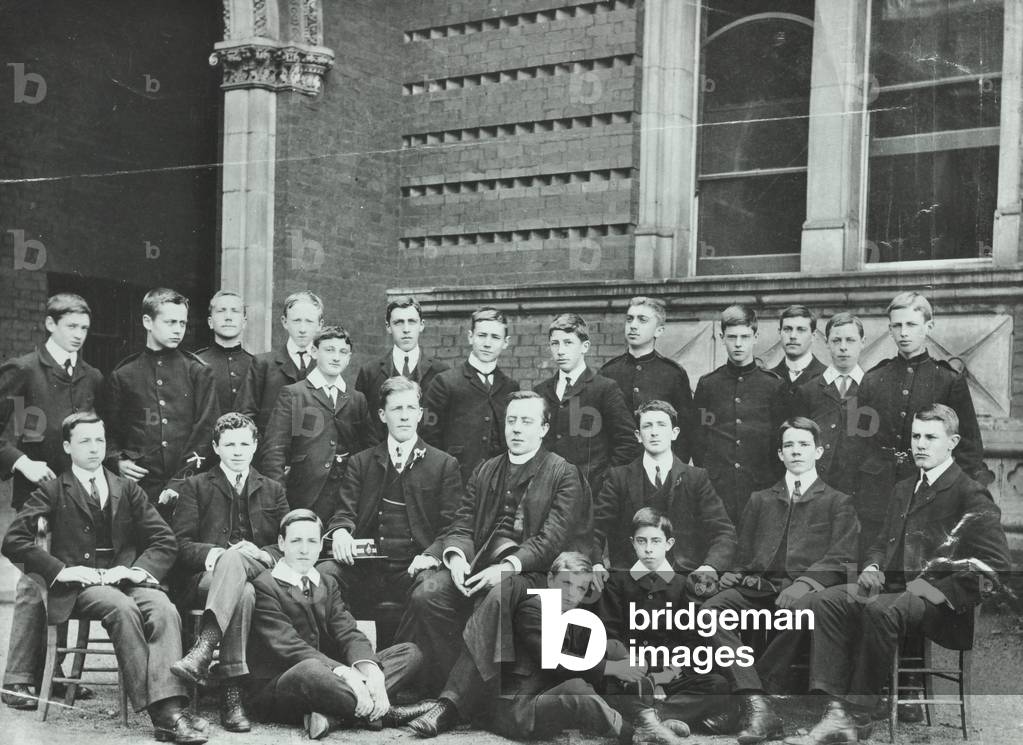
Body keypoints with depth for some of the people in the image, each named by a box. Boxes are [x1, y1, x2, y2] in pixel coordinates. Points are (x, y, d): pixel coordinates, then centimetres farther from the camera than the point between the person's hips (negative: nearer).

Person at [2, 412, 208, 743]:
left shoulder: (128, 489, 21)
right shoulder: (53, 491, 13)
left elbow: (165, 542, 13)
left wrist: (138, 569, -8)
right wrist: (62, 570, -13)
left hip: (125, 578, 3)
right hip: (79, 584, -3)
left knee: (164, 610, -30)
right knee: (123, 609, -35)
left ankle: (171, 707, -42)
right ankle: (160, 712, -37)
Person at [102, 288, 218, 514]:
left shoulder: (198, 372, 6)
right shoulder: (122, 375, 9)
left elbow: (206, 431, -1)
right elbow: (110, 430, 15)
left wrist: (180, 482, -10)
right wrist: (117, 460, -5)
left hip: (189, 489, -1)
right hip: (140, 488, 1)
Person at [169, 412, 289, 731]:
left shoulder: (273, 490, 24)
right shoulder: (195, 486, 17)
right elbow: (181, 543, 5)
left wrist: (261, 553, -9)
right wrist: (212, 553, -17)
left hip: (259, 575, 1)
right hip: (203, 579, -1)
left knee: (235, 558, -37)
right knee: (243, 594, -38)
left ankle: (203, 650, -51)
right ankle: (231, 693, -47)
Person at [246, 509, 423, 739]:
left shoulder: (327, 584, 18)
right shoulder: (264, 586, -4)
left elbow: (349, 634, 2)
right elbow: (289, 645, -18)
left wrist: (369, 669, -21)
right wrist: (345, 673, -31)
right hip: (275, 690, -7)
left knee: (410, 653, -7)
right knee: (310, 670, -43)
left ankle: (331, 715, -27)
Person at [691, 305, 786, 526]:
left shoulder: (774, 385, 5)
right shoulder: (707, 384, 9)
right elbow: (697, 440, 11)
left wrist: (774, 481, 1)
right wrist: (703, 478, 3)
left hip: (760, 485, -1)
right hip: (715, 487, 1)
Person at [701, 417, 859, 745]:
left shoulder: (838, 503, 18)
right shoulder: (760, 500, 29)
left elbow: (841, 559, 4)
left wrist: (806, 582, -16)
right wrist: (736, 572, 1)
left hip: (806, 590, -3)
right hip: (760, 587, 3)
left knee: (797, 609, -41)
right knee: (710, 610, -29)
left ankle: (743, 693, -28)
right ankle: (757, 705, -37)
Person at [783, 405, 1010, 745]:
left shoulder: (971, 495, -3)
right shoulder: (904, 489, 22)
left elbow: (995, 564, -11)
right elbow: (883, 541, 30)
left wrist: (939, 589, -18)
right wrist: (872, 567, 6)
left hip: (940, 603, -7)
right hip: (894, 587, 7)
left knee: (880, 609, -36)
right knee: (828, 601, -18)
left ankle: (858, 716, -27)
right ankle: (837, 713, -26)